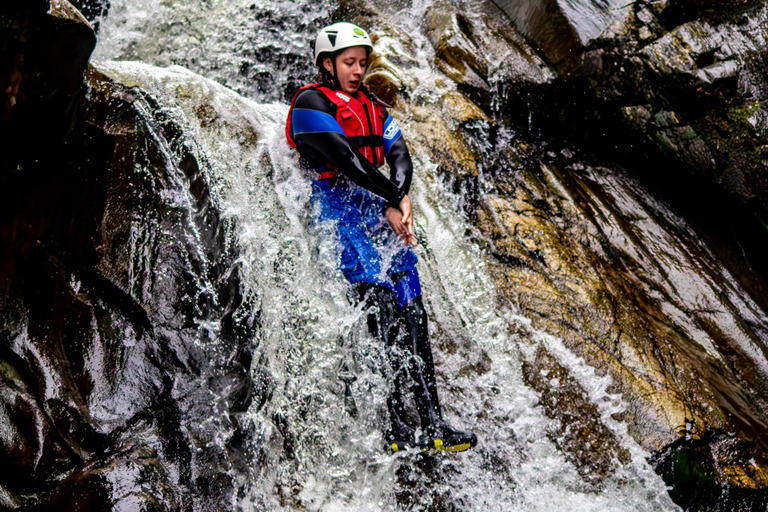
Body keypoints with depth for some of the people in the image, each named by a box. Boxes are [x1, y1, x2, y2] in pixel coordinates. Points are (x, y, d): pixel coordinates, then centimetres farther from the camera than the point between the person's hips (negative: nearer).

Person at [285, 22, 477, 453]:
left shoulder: (373, 106, 23)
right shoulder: (311, 102, 0)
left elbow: (399, 154, 9)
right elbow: (343, 157, -13)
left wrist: (401, 197, -12)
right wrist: (392, 201, -13)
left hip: (385, 211, 7)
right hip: (338, 206, -7)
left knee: (413, 316, -2)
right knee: (383, 313, -19)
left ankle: (434, 424, 0)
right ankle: (397, 428, -18)